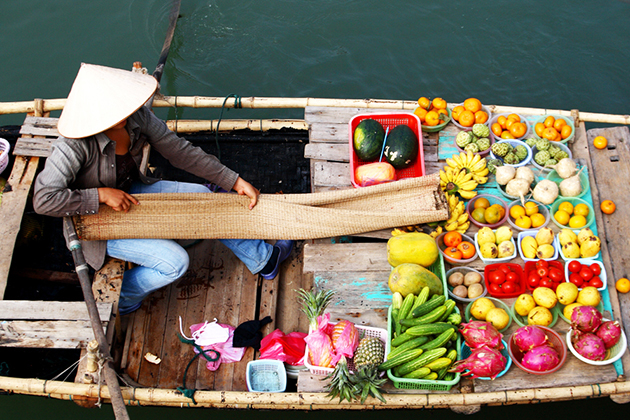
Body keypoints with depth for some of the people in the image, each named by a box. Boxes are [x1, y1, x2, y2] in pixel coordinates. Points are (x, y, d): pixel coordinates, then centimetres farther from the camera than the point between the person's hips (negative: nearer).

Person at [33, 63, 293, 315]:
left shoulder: (137, 117, -17)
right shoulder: (75, 145, -34)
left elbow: (180, 151, -10)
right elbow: (43, 200, -34)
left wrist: (235, 182, -10)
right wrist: (102, 194, -35)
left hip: (132, 192, 7)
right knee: (175, 263, -18)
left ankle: (262, 259, 18)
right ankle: (121, 295, 12)